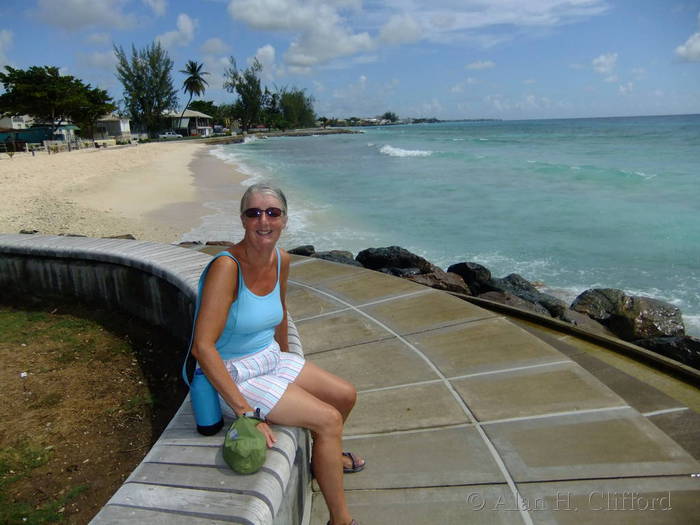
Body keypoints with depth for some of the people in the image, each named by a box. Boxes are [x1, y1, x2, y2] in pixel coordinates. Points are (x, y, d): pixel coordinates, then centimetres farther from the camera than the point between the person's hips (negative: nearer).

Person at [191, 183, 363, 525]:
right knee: (329, 419, -15)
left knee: (346, 395, 13)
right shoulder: (227, 267, -27)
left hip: (271, 359, 8)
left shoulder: (281, 260, -4)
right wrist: (246, 412, -31)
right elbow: (202, 347, -31)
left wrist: (286, 356, 26)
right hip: (235, 376, -8)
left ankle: (324, 459, 43)